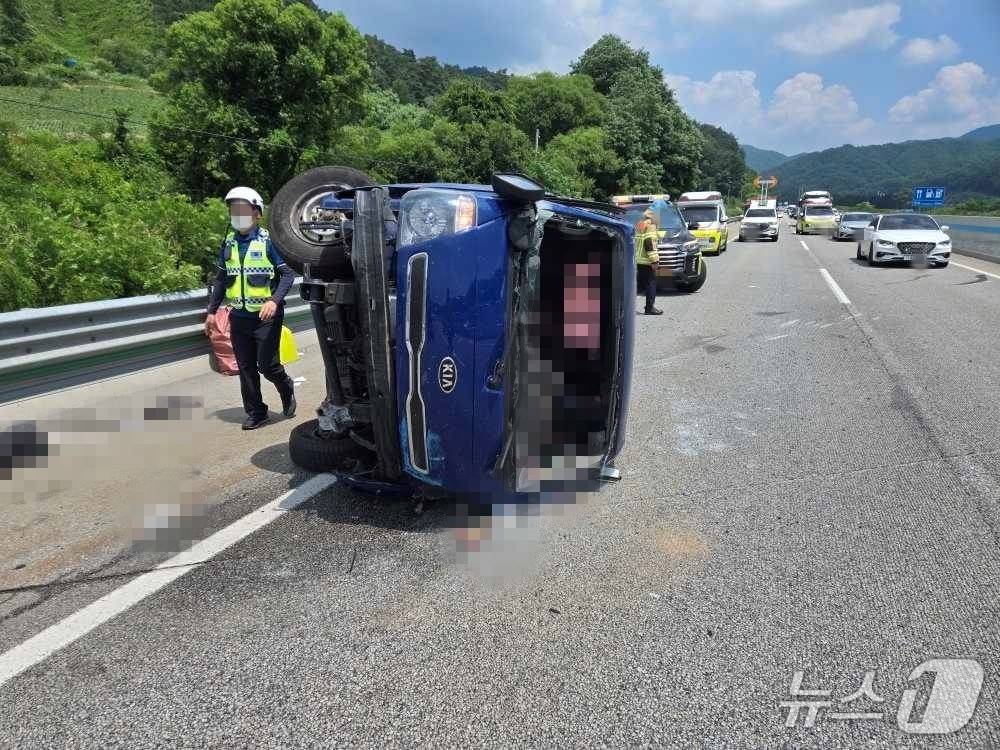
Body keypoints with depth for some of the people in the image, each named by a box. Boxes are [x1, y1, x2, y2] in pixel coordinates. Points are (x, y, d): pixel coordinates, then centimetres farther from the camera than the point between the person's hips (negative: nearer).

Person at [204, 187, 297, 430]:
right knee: (246, 368, 8)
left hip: (266, 316, -5)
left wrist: (275, 300, -24)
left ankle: (287, 389, 25)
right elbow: (221, 279, 16)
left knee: (267, 365, -6)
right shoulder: (228, 243, 8)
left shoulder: (269, 241, -7)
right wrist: (212, 311, 13)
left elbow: (288, 275, -9)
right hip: (238, 316, 5)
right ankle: (255, 412, 20)